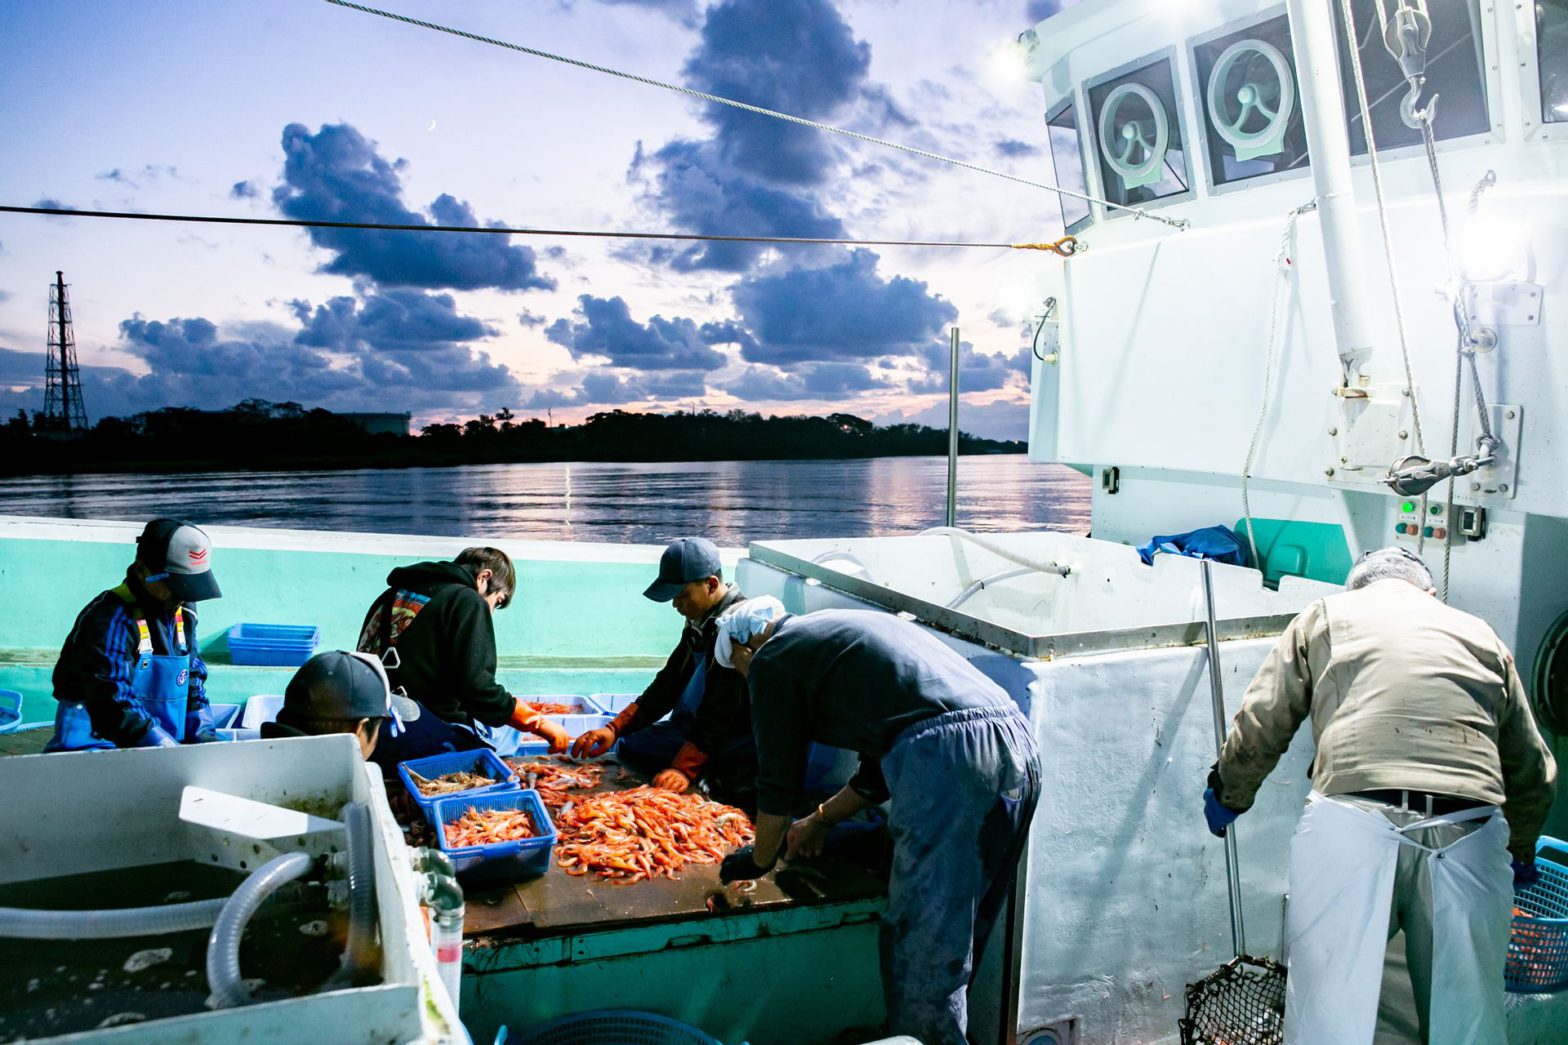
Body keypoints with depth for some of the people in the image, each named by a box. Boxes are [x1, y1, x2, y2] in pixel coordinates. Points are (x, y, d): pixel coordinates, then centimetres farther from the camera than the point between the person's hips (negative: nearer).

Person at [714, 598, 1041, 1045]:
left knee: (921, 945, 3)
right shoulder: (843, 628, 32)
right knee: (961, 935, 21)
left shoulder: (772, 660, 8)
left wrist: (759, 859, 28)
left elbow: (778, 783, 11)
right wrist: (820, 820, 46)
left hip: (945, 758, -9)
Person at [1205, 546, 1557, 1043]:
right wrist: (1519, 851, 48)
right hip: (1468, 834, 3)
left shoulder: (1324, 616, 20)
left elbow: (1259, 727, 14)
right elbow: (1533, 772, 32)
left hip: (1350, 824, -2)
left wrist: (1227, 795, 31)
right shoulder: (1481, 635, 27)